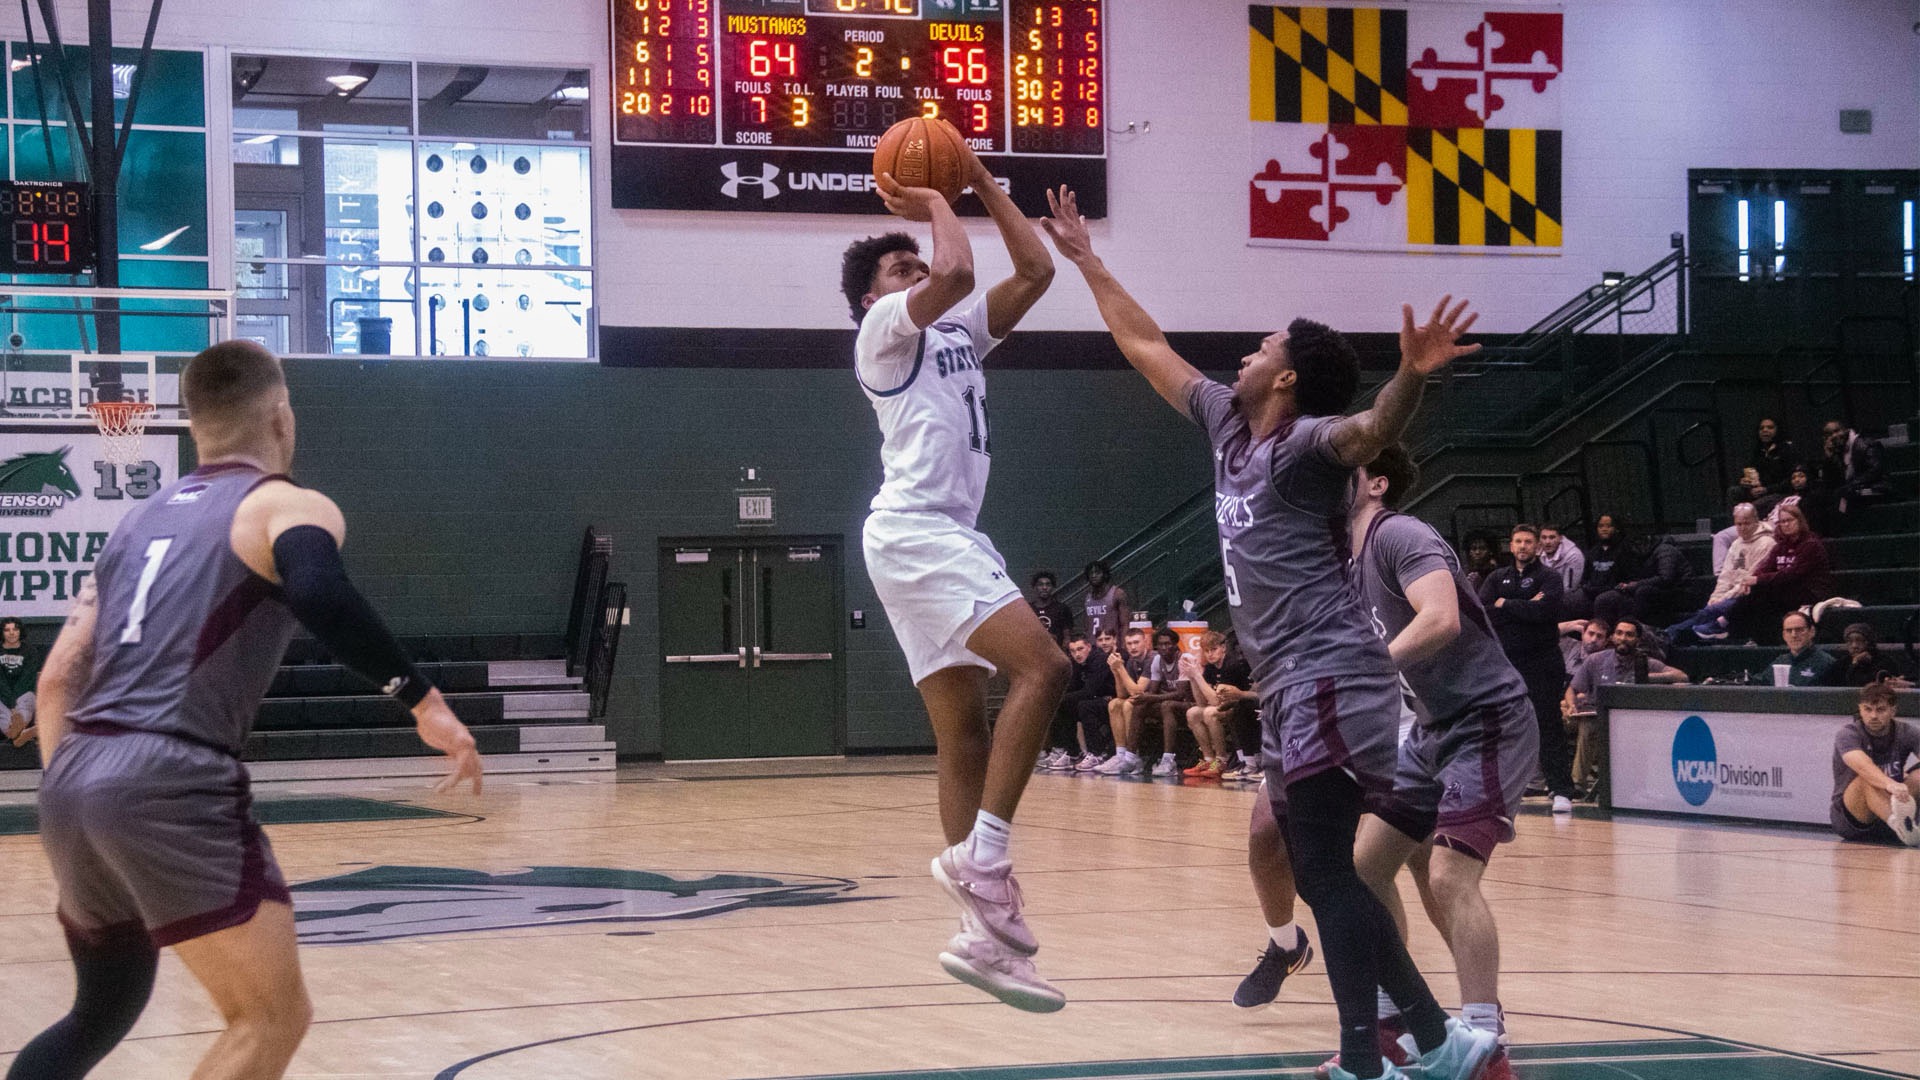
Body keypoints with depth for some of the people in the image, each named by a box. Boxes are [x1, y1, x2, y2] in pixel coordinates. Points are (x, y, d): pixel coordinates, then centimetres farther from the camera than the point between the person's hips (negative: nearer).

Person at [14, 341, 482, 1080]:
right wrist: (419, 698, -18)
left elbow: (59, 678, 21)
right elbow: (318, 594, -21)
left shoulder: (140, 521, 25)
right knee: (273, 1017, -2)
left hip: (73, 780, 8)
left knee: (103, 1009, 24)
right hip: (171, 784, -8)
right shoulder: (287, 507, 3)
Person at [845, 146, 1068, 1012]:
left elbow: (1035, 270, 21)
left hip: (945, 538, 9)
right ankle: (982, 853, -25)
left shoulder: (959, 330, 25)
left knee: (965, 737, 5)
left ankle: (984, 931, 3)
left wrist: (981, 184, 20)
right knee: (1041, 667, -23)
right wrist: (936, 206, 0)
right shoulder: (884, 327, 1)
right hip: (915, 532, -9)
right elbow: (955, 271, -18)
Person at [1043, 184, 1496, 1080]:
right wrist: (1087, 262, 33)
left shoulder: (1304, 441, -9)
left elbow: (1371, 431, -32)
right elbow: (1147, 349, 28)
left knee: (1326, 871, -13)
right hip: (1292, 685, 10)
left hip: (1329, 679, -10)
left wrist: (1413, 377, -52)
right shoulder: (1229, 424, 16)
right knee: (1320, 871, 11)